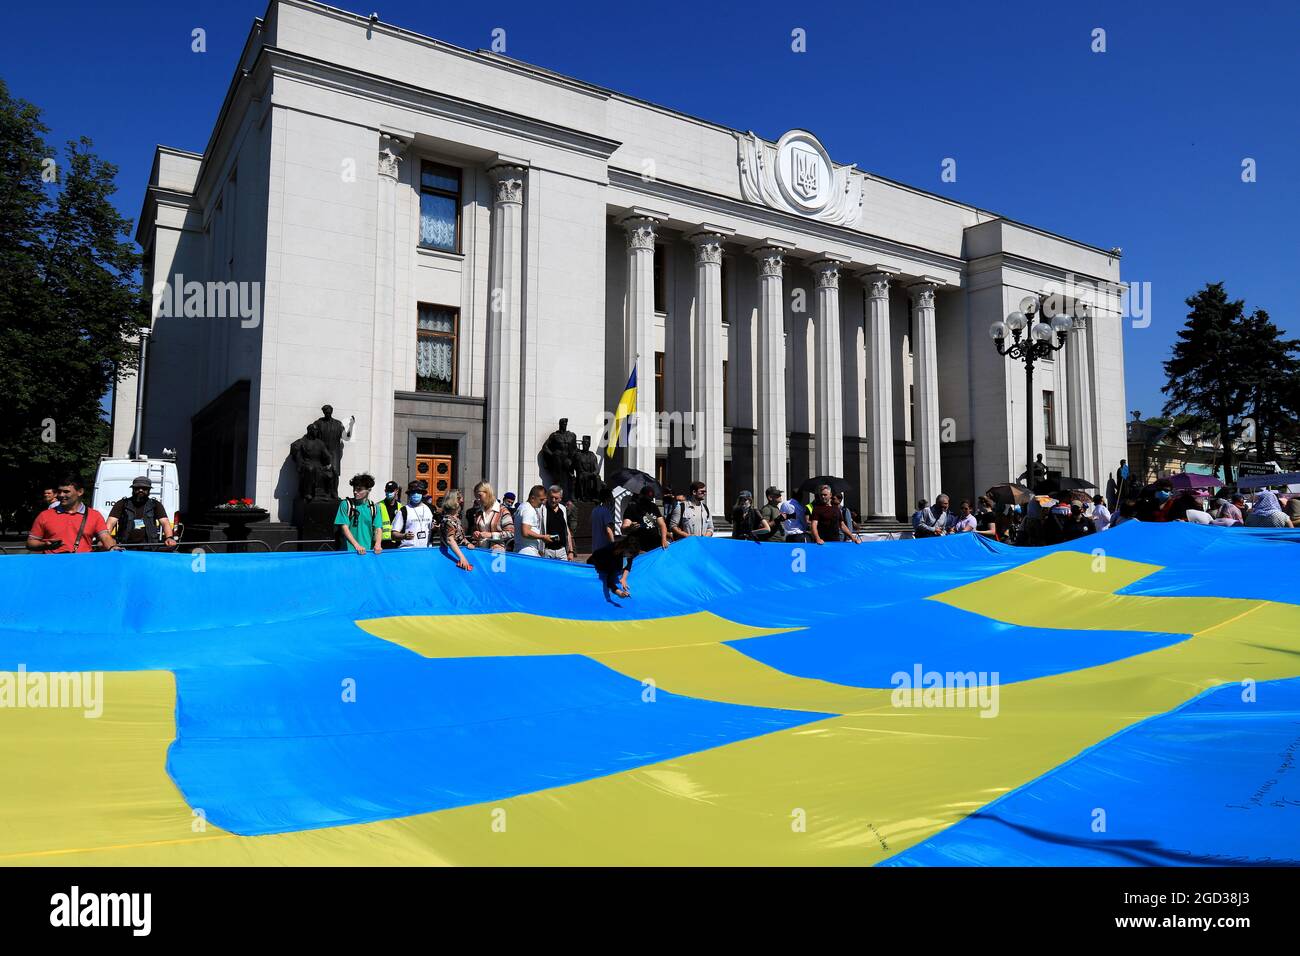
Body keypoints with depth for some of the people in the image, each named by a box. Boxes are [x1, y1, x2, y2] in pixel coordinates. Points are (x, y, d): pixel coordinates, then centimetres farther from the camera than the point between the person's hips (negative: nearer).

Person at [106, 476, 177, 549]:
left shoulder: (155, 505, 12)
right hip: (126, 547, 0)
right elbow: (111, 523, -1)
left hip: (149, 546, 0)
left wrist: (169, 538, -20)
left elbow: (165, 522, 1)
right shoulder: (122, 504, 9)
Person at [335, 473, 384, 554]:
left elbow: (378, 528, 3)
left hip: (368, 551, 2)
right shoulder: (345, 504, 0)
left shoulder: (374, 508, 8)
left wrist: (377, 544, -17)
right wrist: (357, 545, -19)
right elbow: (344, 527, -7)